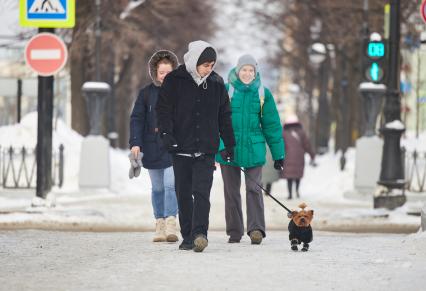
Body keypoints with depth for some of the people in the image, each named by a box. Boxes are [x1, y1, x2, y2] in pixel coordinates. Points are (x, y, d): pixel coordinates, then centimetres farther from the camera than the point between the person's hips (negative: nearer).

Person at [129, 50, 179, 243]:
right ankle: (160, 224, 14)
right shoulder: (147, 93, 4)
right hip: (152, 148, 2)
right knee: (158, 188, 8)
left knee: (171, 185, -15)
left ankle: (171, 224, -19)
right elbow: (136, 119, 2)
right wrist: (135, 143, -9)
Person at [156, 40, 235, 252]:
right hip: (181, 149, 0)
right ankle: (188, 236, 13)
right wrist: (167, 134, -15)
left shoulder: (216, 83, 8)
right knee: (184, 194, 5)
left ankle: (200, 233, -21)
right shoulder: (174, 81, -1)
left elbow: (224, 116, 16)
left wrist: (229, 144, 17)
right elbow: (163, 109, -1)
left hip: (206, 149, 0)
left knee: (202, 193, -13)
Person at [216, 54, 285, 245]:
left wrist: (278, 154, 8)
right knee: (231, 191, 6)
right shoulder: (226, 91, 0)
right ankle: (234, 232, 14)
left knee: (254, 189, -10)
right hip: (228, 149, 0)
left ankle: (256, 229, -15)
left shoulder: (263, 94, 4)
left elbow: (272, 125, 9)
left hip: (253, 149, 0)